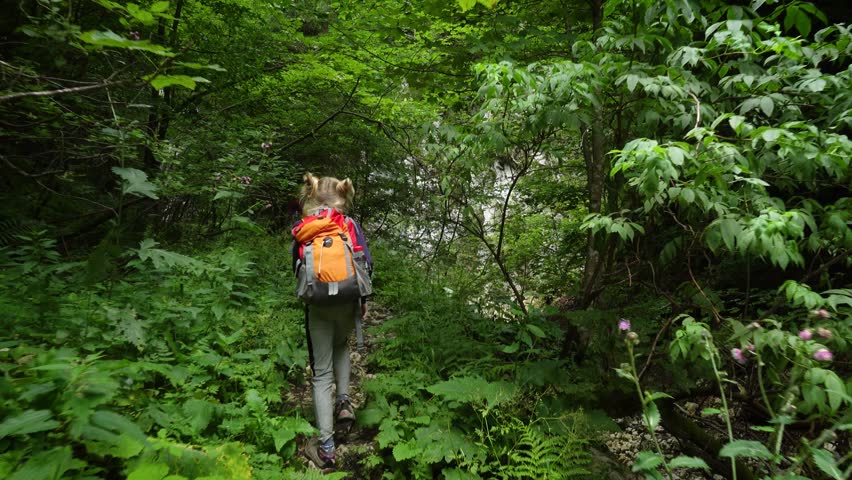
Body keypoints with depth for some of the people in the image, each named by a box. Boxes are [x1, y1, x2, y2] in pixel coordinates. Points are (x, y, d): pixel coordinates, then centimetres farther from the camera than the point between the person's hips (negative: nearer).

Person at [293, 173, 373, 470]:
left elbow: (296, 266, 8)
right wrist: (364, 299, 5)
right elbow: (367, 264, -3)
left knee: (321, 373, 5)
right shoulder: (351, 225, 1)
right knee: (341, 346, 32)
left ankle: (325, 448, 7)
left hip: (318, 304, -1)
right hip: (348, 301, 1)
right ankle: (344, 401, 16)